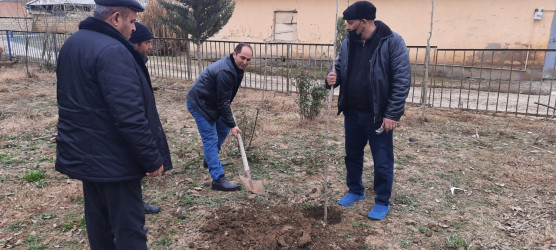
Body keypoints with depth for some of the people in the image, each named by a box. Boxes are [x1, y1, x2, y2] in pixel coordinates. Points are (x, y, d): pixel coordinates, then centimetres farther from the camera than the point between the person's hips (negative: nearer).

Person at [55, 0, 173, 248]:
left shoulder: (72, 44, 10)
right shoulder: (112, 51, -22)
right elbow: (129, 116, -27)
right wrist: (153, 158, -18)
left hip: (83, 152, 10)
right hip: (113, 158, -10)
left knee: (98, 220, 22)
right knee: (129, 228, 2)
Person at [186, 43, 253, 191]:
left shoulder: (235, 67, 2)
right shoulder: (225, 72, -29)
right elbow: (223, 103, -25)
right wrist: (232, 125, -19)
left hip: (210, 102, 10)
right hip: (199, 104, -10)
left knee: (223, 128, 18)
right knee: (211, 139, -12)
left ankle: (210, 160, 36)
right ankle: (218, 179, -12)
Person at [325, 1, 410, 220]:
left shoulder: (392, 42, -14)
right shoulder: (348, 42, 3)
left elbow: (402, 81, -15)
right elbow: (340, 68, 14)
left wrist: (392, 114, -18)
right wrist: (332, 77, -12)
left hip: (378, 115, -5)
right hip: (352, 112, 6)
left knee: (382, 162, 7)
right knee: (352, 155, 19)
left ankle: (382, 202, 26)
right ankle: (355, 191, 40)